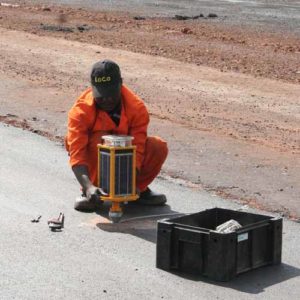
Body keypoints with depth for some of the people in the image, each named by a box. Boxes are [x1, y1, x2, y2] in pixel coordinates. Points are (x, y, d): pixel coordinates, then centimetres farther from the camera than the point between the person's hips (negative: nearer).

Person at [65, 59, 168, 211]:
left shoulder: (137, 107, -21)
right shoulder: (80, 110, -26)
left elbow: (137, 149, -27)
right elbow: (76, 153, -35)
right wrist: (88, 186, -51)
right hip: (94, 159, -2)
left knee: (159, 147, -26)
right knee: (100, 141, -37)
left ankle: (139, 190, -1)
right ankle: (89, 193, -16)